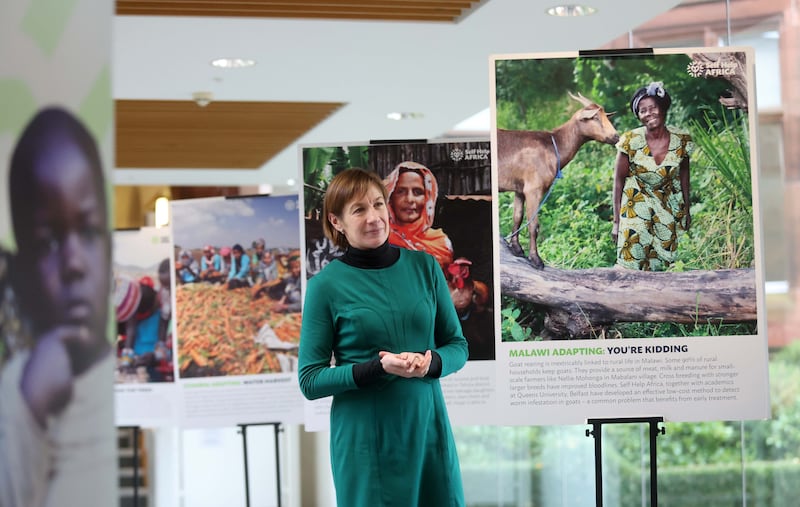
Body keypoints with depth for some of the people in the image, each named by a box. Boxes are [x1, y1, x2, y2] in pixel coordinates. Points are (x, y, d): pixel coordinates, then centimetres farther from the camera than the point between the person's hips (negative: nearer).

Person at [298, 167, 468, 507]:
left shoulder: (424, 266, 2)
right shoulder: (325, 285, -7)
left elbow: (458, 346, 9)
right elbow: (309, 381, -6)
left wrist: (430, 363, -14)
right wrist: (379, 368, -20)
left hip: (429, 427, 3)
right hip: (366, 438, -3)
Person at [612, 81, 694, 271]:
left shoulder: (681, 140, -11)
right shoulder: (631, 141, -16)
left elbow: (683, 175, 6)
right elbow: (618, 181, -8)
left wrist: (686, 210, 12)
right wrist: (617, 221, -8)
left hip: (667, 206, 2)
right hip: (636, 204, -2)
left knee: (658, 266, 5)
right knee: (631, 263, -12)